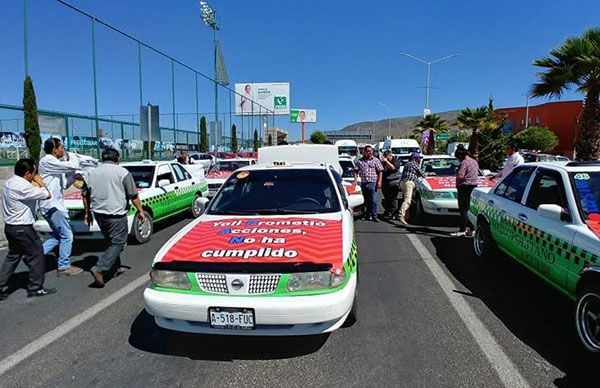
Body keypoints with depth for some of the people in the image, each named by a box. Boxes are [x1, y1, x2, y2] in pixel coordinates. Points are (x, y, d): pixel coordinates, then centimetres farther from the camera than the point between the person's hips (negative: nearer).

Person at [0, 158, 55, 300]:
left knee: (12, 257, 19)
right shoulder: (23, 186, -23)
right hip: (22, 229, -10)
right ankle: (35, 288, 13)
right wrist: (40, 182, -3)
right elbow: (48, 195, -18)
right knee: (36, 255, 4)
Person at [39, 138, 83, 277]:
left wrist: (74, 175, 1)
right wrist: (71, 156, -3)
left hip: (51, 205, 10)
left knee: (57, 236, 18)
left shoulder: (55, 164, 17)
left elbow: (64, 185, 17)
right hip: (53, 205, -10)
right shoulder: (48, 161, -13)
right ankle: (64, 267, 7)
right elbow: (73, 165, -24)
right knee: (67, 236, -2)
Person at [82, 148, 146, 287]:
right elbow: (133, 195, -5)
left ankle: (115, 268, 27)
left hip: (98, 214, 7)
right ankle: (99, 268, -15)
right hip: (116, 215, -6)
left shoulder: (91, 173, 11)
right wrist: (140, 211, 3)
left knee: (112, 241, 21)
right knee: (118, 243, -1)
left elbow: (85, 195, 16)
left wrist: (87, 212, 25)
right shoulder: (122, 172, -5)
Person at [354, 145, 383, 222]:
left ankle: (374, 216, -6)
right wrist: (355, 180, -3)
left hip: (372, 183, -3)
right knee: (366, 201, 11)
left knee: (373, 200, -9)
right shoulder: (360, 161, 10)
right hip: (363, 183, 3)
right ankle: (367, 215, 21)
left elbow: (380, 171, 2)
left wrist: (379, 181, -7)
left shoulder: (375, 160, 5)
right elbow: (356, 171, 9)